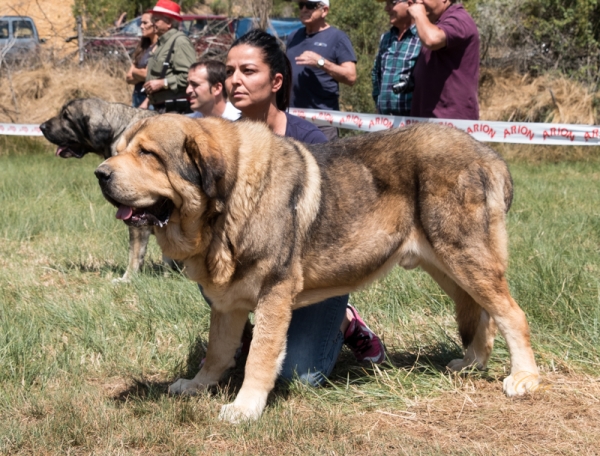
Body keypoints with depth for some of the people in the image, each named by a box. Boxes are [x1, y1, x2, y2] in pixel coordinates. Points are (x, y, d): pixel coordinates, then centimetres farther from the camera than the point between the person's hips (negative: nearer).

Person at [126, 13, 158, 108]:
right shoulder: (142, 47, 14)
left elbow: (147, 74, -14)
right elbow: (129, 78, 12)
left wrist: (134, 71, 6)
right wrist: (140, 73, -7)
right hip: (137, 95, 8)